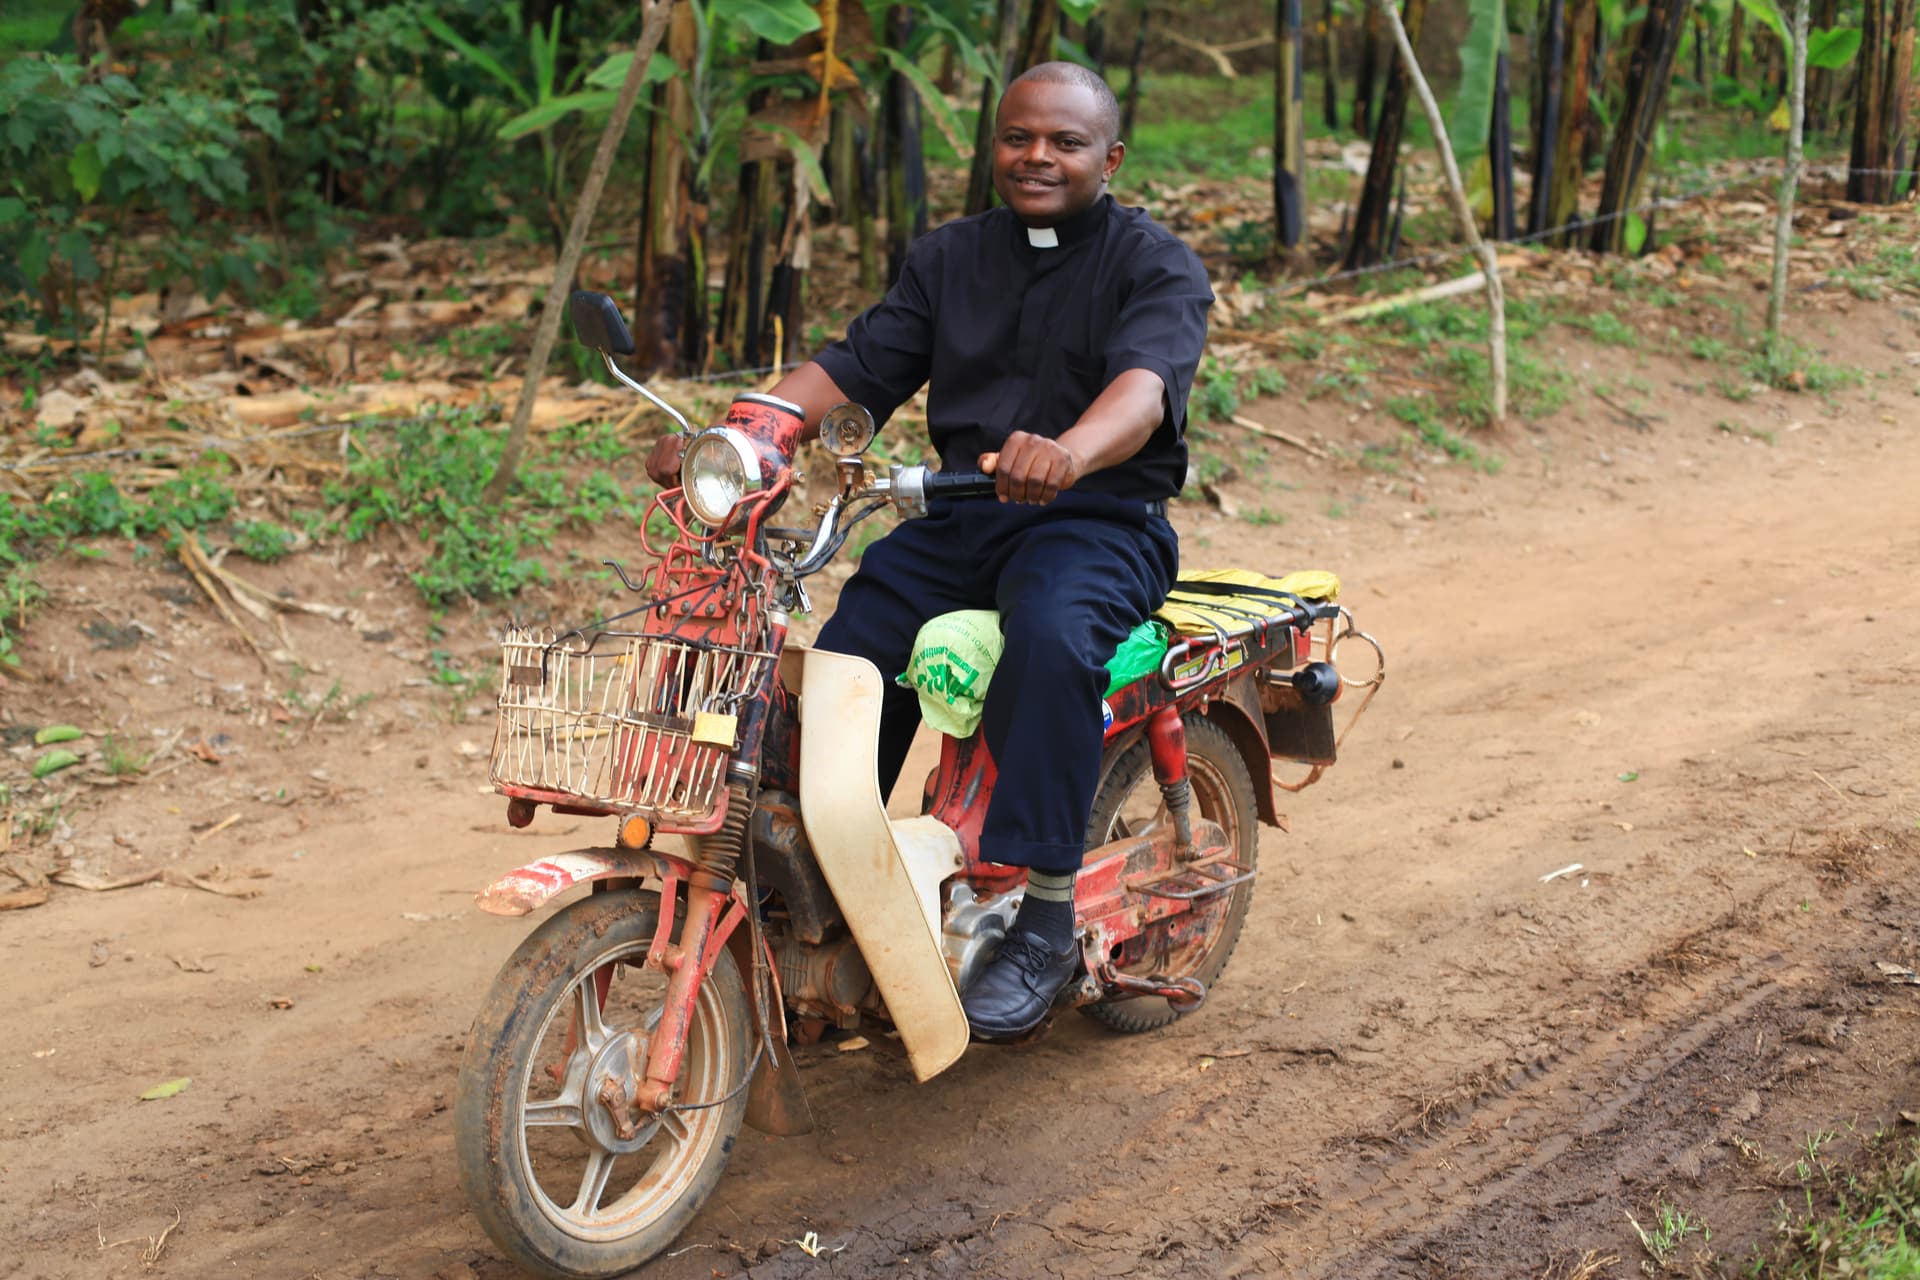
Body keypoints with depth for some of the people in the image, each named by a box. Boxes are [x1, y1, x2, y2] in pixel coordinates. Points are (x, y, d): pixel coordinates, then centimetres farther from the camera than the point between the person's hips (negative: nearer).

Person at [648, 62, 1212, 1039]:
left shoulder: (1156, 265, 0)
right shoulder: (950, 257, 17)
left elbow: (1145, 380, -22)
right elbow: (855, 367, 6)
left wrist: (1070, 452, -46)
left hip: (1101, 519, -5)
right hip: (958, 516, 5)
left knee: (1050, 639, -35)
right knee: (844, 658, -16)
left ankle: (1044, 917, -30)